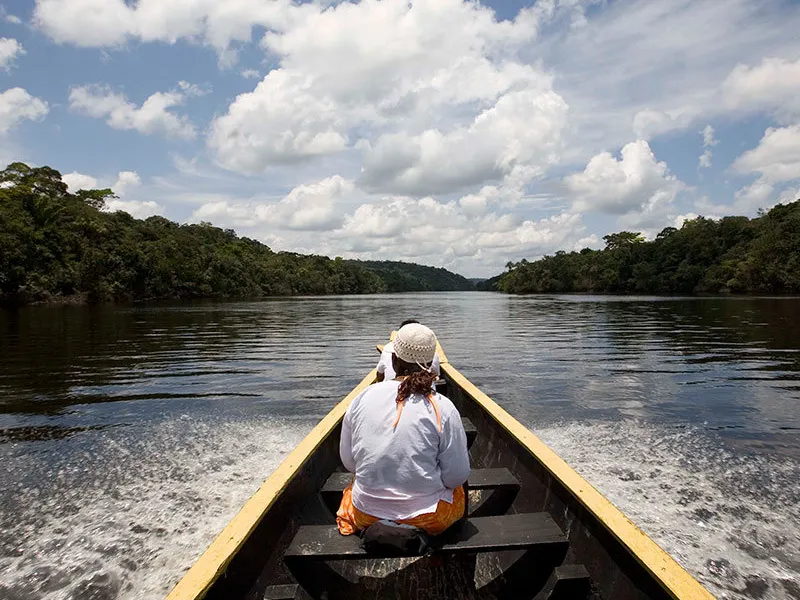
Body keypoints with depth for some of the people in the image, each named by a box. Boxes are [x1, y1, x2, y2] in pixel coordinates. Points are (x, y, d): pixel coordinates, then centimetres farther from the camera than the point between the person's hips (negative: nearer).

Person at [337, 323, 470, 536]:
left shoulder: (363, 398, -7)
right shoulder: (443, 408, -17)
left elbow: (348, 462, 1)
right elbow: (457, 476, -11)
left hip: (366, 513, 2)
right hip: (426, 518, -1)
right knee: (460, 490, 30)